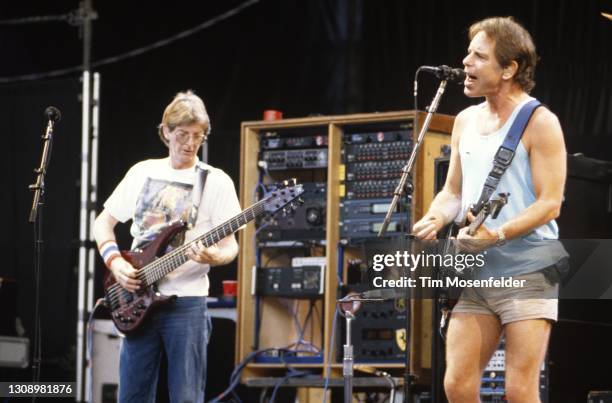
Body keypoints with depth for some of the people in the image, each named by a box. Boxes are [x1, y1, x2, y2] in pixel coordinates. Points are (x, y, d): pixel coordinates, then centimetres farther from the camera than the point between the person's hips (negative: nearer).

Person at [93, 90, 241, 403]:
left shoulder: (216, 181, 0)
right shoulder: (142, 172, 11)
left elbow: (230, 245, -2)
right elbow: (103, 222, 16)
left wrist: (214, 257, -25)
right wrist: (114, 261, -2)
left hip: (186, 303, -4)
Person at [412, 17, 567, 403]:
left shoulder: (539, 122, -7)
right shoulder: (466, 121, 14)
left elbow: (550, 203, -12)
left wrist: (498, 235, -26)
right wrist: (435, 219, -1)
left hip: (527, 273, -6)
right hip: (475, 274, 7)